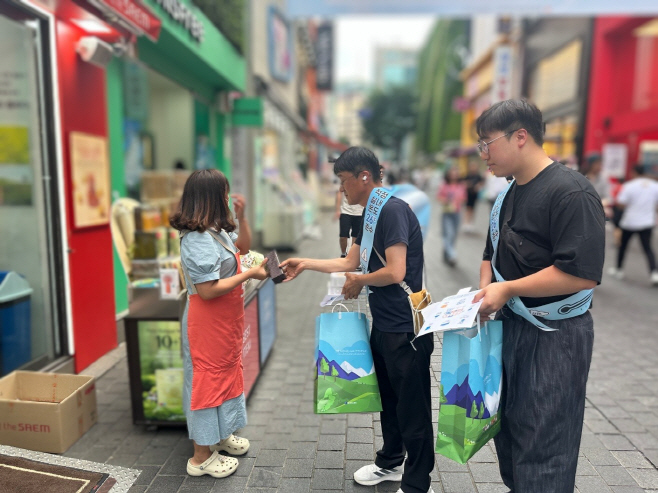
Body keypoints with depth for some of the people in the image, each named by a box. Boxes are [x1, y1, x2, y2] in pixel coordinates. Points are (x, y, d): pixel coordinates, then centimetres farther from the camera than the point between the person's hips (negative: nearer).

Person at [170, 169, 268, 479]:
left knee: (227, 372, 21)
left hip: (226, 321, 10)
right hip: (207, 323, -10)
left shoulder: (217, 231, 4)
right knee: (207, 380, 3)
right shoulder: (197, 240, -25)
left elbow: (243, 246, 20)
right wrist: (249, 274, -23)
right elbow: (207, 290, -28)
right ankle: (201, 457, 20)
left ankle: (220, 435, 40)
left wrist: (241, 217, 4)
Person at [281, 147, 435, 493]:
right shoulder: (370, 215, 11)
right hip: (383, 324, 10)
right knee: (389, 399, 23)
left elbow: (395, 272, -25)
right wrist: (305, 264, 12)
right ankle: (390, 463, 43)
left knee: (412, 409, 6)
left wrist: (359, 282, -8)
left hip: (405, 328, -10)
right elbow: (350, 263, 16)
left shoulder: (393, 210, -19)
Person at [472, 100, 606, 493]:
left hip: (555, 336, -8)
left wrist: (508, 289, -21)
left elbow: (582, 273, -26)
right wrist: (487, 288, 0)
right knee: (509, 426, 21)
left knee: (542, 447, 3)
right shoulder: (508, 196, 9)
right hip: (511, 328, 9)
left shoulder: (571, 192, -18)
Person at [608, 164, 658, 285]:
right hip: (647, 223, 3)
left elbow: (621, 203, -15)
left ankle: (618, 269, 25)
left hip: (630, 222, -3)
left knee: (622, 245, 14)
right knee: (648, 248, 7)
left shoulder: (629, 186, -12)